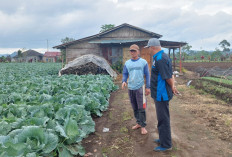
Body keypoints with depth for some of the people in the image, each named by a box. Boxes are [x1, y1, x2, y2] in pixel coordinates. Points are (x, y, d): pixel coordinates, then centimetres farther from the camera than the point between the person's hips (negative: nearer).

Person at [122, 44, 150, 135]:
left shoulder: (143, 62, -1)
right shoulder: (127, 63, 8)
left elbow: (147, 75, 1)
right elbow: (125, 74, 12)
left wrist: (148, 87, -3)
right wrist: (124, 81, -9)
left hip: (140, 87, -4)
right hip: (130, 88, 4)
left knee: (141, 108, -4)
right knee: (135, 108, 12)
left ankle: (143, 126, 5)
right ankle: (138, 123, 27)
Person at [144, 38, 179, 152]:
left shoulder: (160, 59, -22)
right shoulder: (161, 57, 11)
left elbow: (168, 77, -21)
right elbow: (170, 75, 14)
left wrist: (172, 88, -4)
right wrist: (172, 86, 7)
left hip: (161, 94, -10)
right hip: (160, 94, 10)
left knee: (163, 119, 1)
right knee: (162, 118, 21)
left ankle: (166, 145, 15)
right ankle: (163, 139, 37)